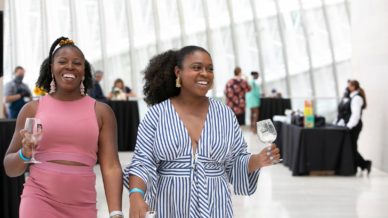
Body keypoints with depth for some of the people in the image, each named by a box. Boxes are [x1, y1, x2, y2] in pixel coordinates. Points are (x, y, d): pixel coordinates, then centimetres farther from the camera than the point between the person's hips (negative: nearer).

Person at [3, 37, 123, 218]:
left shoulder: (101, 111, 4)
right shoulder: (32, 109, 4)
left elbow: (111, 167, -2)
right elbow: (10, 169, 8)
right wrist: (24, 153, -12)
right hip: (39, 203, -1)